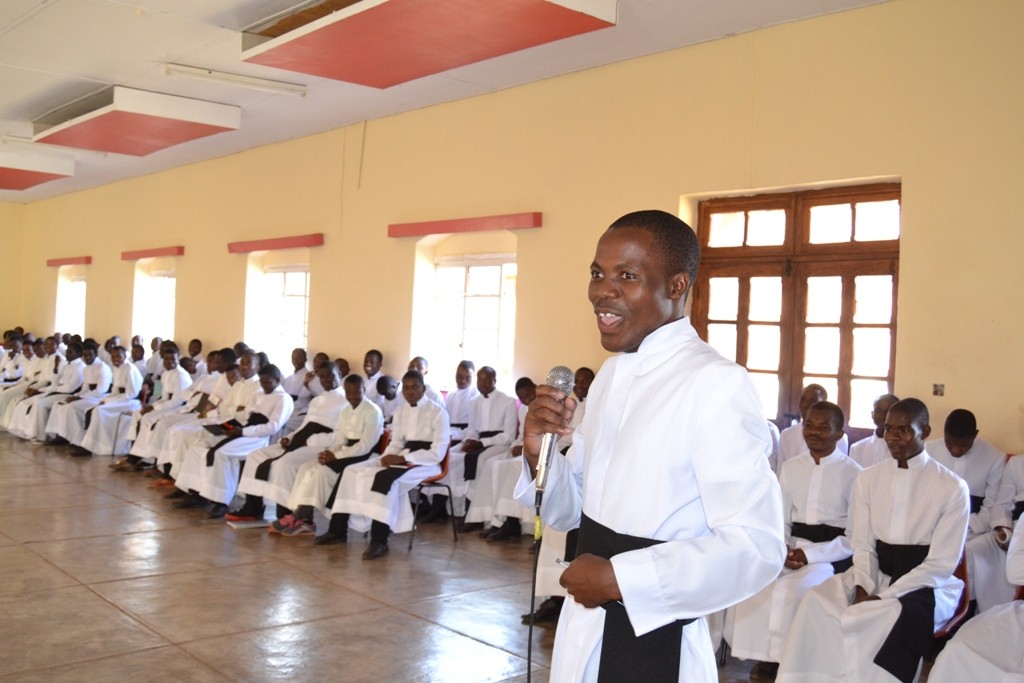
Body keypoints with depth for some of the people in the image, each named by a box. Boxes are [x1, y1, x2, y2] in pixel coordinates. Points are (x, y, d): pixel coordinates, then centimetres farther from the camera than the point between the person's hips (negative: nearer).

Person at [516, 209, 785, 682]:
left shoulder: (716, 385, -19)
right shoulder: (610, 375, 7)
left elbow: (757, 547, -23)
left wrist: (618, 578, -20)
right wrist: (539, 453, -8)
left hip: (650, 643, -7)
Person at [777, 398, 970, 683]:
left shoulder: (952, 487, -7)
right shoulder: (867, 479, 6)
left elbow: (941, 564, -11)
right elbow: (862, 546, 5)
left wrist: (881, 598, -19)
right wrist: (863, 589, -16)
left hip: (928, 584, -3)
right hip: (877, 573, 4)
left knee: (899, 614, -37)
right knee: (817, 601, -24)